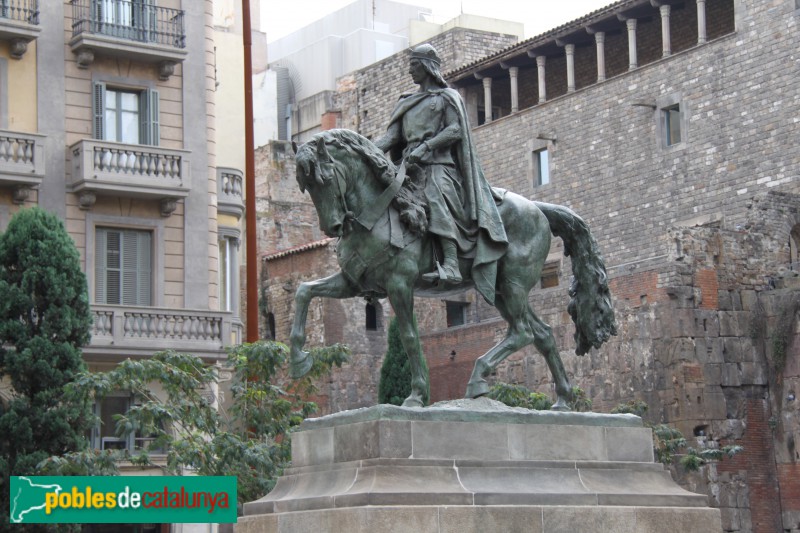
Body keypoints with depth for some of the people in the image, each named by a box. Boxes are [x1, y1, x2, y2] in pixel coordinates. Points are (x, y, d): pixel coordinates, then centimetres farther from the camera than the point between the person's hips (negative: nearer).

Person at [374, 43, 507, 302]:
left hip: (439, 165, -7)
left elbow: (455, 130, -3)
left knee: (436, 197, -34)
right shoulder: (406, 103, 27)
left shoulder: (447, 97, 12)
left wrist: (425, 147, -17)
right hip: (410, 167, 7)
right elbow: (392, 135, 17)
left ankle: (451, 266, -46)